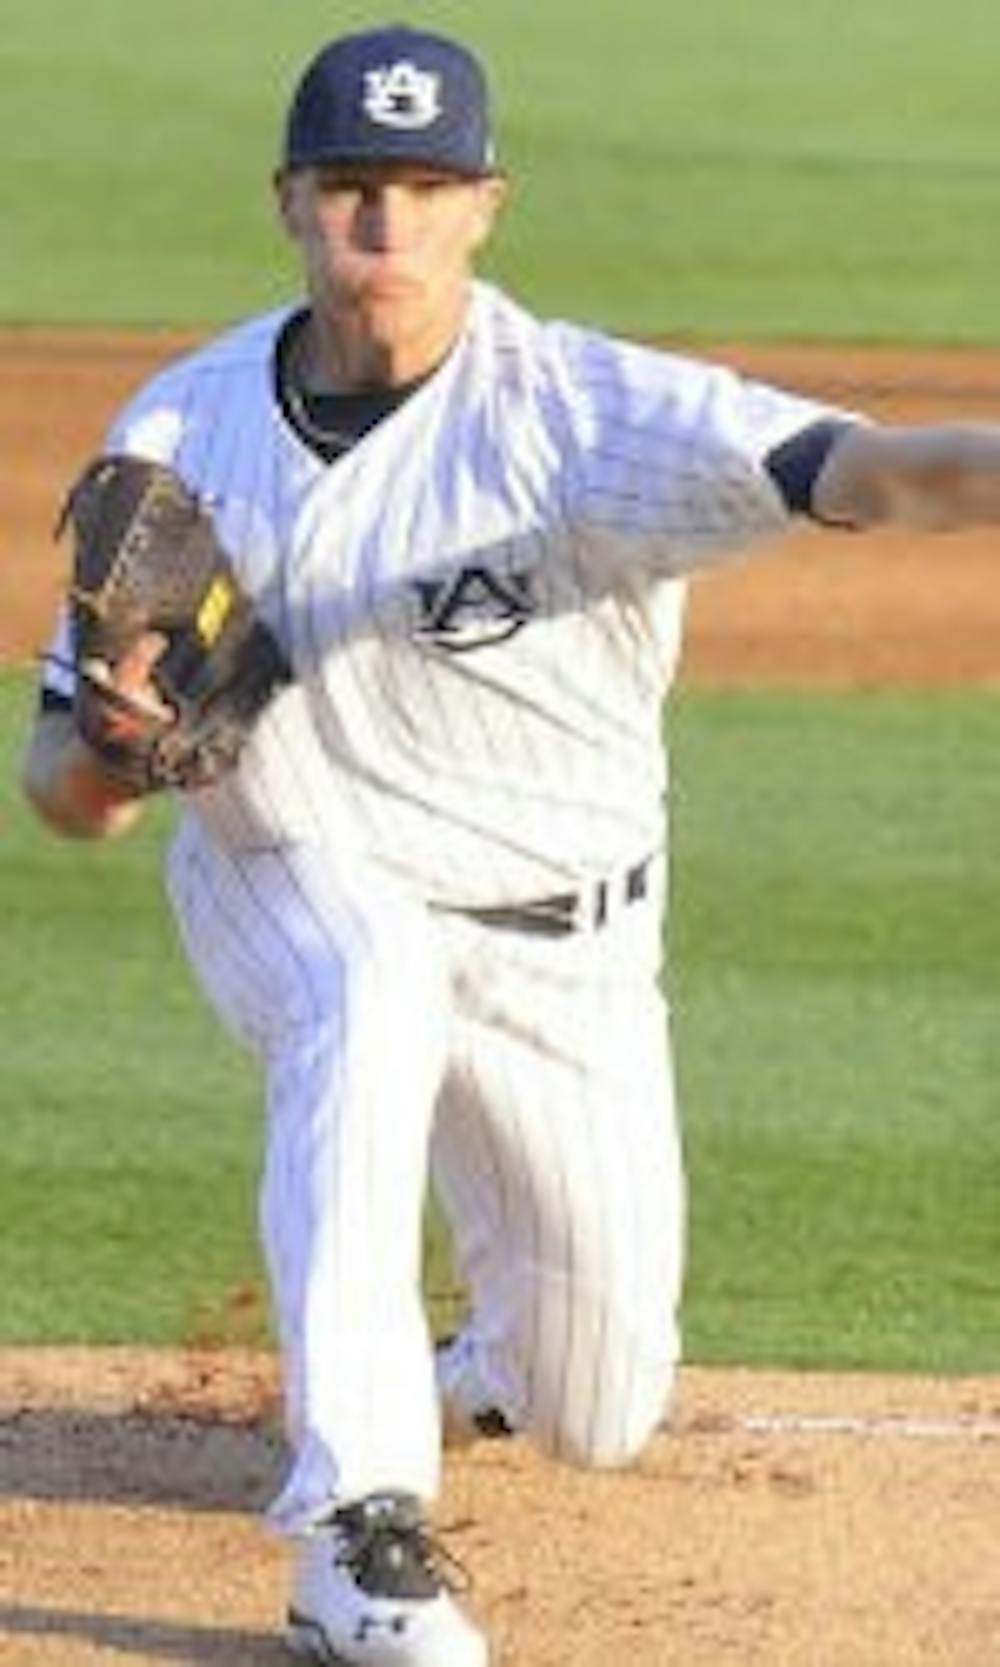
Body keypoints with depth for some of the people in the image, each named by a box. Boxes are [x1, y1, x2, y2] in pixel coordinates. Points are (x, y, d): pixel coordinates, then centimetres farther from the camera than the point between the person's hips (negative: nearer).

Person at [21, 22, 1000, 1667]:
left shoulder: (583, 411, -22)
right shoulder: (181, 428, -11)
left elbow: (857, 468, -40)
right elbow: (61, 788, -6)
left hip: (562, 952, 0)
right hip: (287, 893, 0)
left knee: (598, 1411, 3)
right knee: (372, 984, -37)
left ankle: (480, 1359, 45)